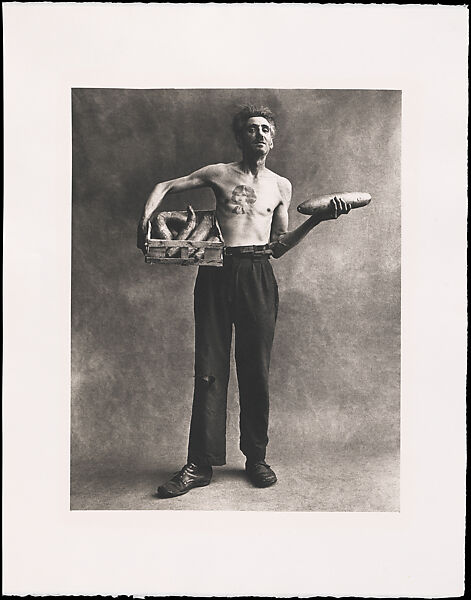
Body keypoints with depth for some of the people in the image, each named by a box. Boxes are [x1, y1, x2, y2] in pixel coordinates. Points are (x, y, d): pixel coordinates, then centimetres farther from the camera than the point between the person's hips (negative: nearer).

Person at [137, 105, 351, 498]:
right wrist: (147, 218, 1)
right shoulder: (220, 174, 12)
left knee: (256, 369, 2)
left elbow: (279, 247, 15)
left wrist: (317, 219, 5)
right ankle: (201, 464, 3)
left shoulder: (280, 186, 17)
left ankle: (256, 457, 15)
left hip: (258, 276, 1)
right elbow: (166, 187, 19)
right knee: (210, 368, -2)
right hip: (216, 273, -1)